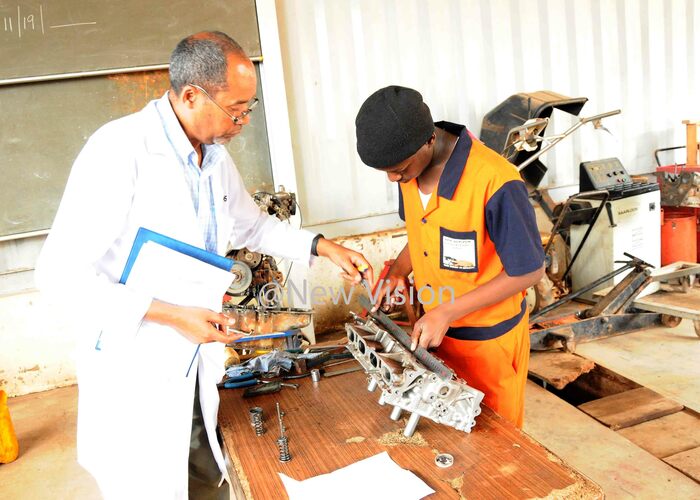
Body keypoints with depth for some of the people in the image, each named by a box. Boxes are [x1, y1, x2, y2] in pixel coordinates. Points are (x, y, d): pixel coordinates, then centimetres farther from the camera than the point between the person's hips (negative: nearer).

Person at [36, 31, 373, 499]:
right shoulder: (120, 150, -21)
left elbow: (252, 225, 21)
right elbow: (61, 272, -21)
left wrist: (321, 246, 10)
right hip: (134, 373, -7)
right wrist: (170, 315, -26)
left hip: (196, 370, 7)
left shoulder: (215, 156, 4)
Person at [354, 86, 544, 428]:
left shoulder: (494, 183, -30)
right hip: (435, 331, 6)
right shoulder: (410, 169, -7)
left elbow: (529, 270, -20)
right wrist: (398, 272, -6)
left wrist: (447, 312, -22)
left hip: (488, 339, -6)